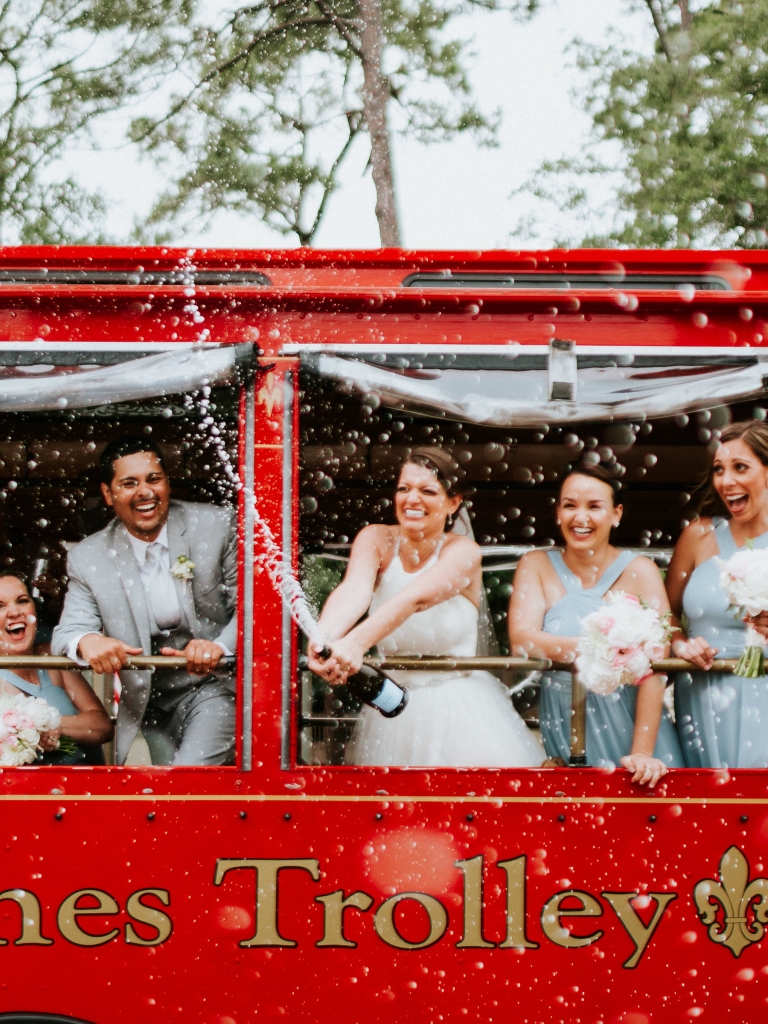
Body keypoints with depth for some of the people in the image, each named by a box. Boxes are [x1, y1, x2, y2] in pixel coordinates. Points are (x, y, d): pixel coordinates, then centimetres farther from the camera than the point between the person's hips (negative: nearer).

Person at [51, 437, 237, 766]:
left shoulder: (215, 527, -5)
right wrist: (87, 641, -29)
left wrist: (220, 646, -26)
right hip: (149, 703, 3)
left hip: (215, 686, -3)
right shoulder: (88, 558, -1)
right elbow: (68, 632, -3)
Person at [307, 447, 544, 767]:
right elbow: (355, 590, -26)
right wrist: (323, 638, -50)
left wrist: (357, 642, -52)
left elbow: (418, 597, -33)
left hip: (457, 708, -2)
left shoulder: (462, 551, -12)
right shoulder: (376, 539, -5)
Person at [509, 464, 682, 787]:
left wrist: (642, 752, -21)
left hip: (629, 722, -1)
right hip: (563, 728, 1)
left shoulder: (640, 572, -5)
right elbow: (521, 640, -12)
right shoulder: (536, 566, 2)